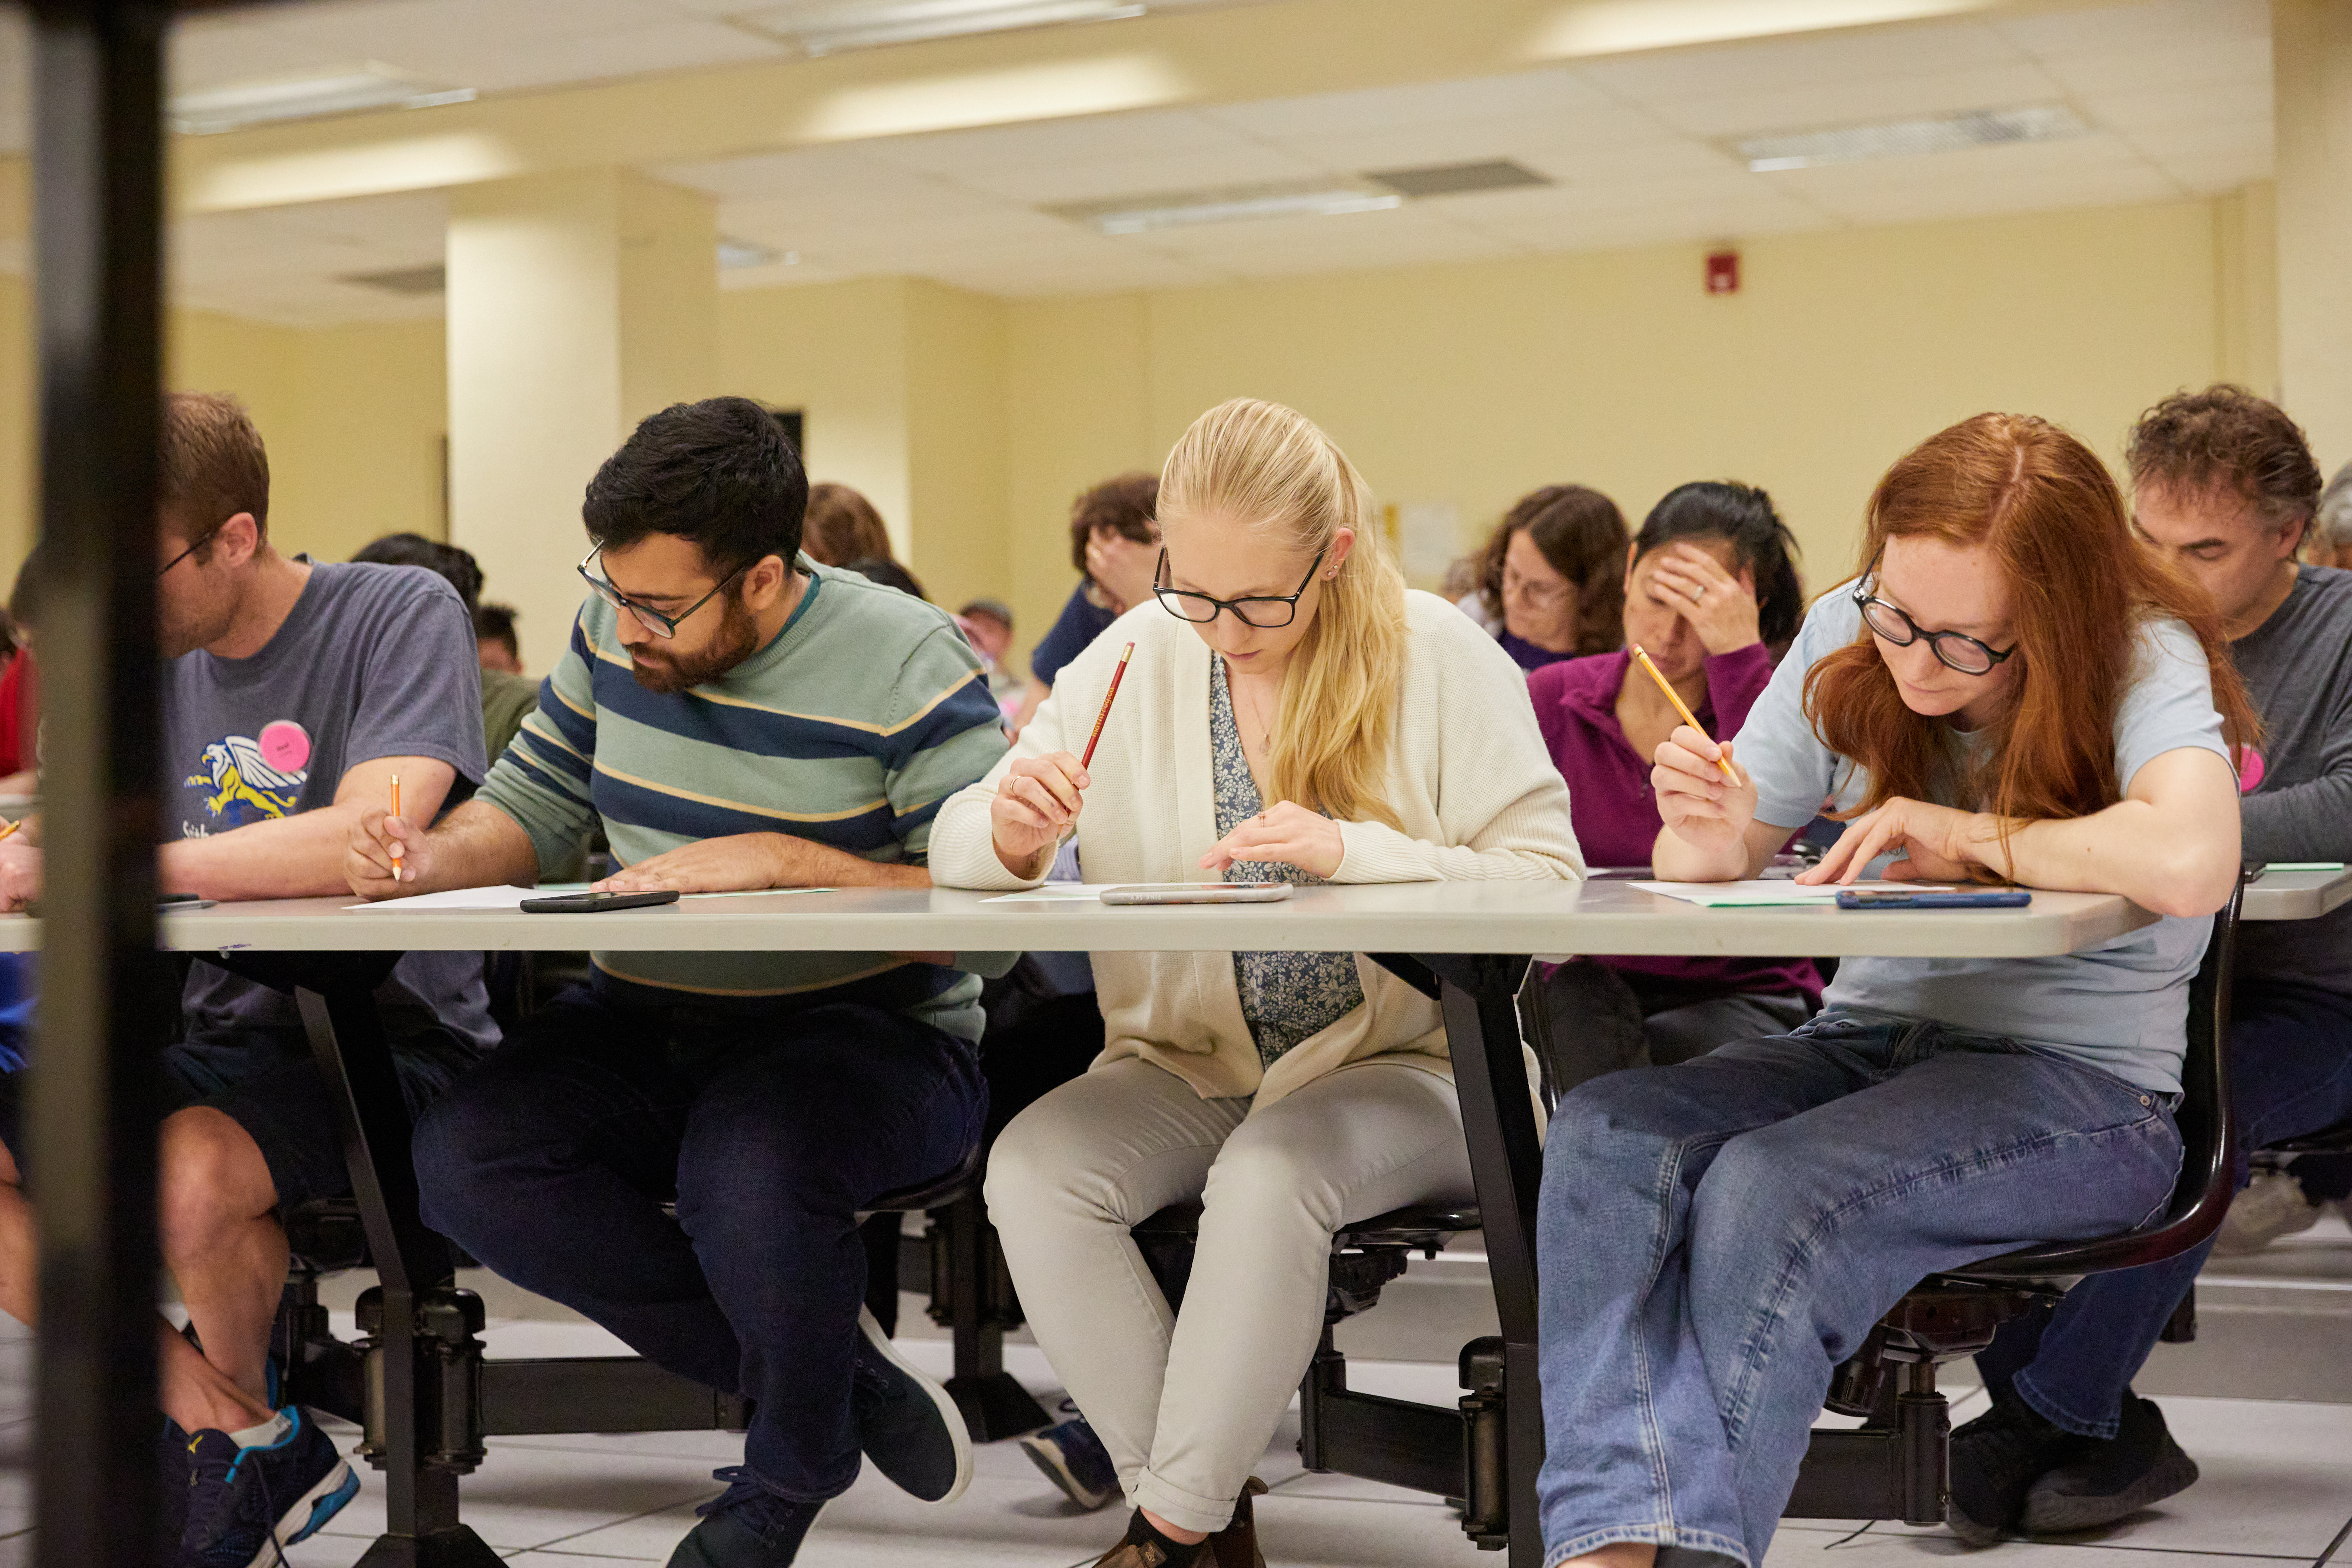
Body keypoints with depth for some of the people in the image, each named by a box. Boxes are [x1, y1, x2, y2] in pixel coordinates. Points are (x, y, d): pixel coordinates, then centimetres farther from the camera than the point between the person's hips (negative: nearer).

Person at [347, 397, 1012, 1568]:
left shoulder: (903, 665, -12)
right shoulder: (615, 631, 5)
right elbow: (529, 809, 16)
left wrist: (781, 862, -23)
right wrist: (435, 856, -8)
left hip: (865, 1029, -6)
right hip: (644, 1028, 6)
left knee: (749, 1171, -38)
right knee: (462, 1160, -21)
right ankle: (827, 1368, -7)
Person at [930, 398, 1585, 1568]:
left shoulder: (1438, 658, -5)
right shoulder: (1137, 655, 3)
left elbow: (1549, 880, -10)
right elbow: (956, 853, 7)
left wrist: (1352, 851, -23)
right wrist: (1009, 833, -18)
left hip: (1399, 1063, -3)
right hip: (1185, 1067, 4)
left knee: (1270, 1175, -35)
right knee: (1032, 1169, -26)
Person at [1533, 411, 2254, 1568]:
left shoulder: (2143, 659, -12)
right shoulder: (1849, 637, 3)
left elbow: (2191, 863, -34)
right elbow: (1709, 862, 9)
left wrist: (1967, 837, -19)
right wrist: (1711, 838, -17)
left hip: (2077, 1081, -5)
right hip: (1872, 1036, 5)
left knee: (1770, 1190, -32)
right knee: (1604, 1134, -23)